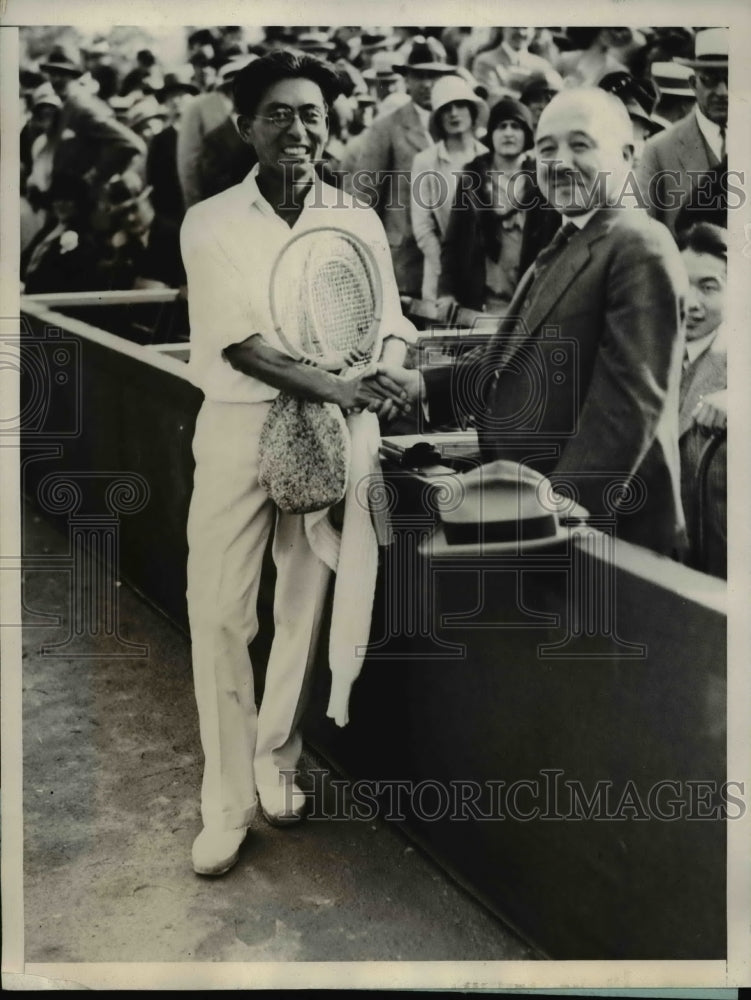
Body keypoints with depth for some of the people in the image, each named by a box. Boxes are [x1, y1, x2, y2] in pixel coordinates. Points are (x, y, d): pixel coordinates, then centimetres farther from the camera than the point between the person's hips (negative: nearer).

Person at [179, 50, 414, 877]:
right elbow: (231, 339, -11)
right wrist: (328, 386, -23)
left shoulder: (359, 221, 7)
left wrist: (380, 383, -19)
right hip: (236, 429, -2)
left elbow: (388, 324, 5)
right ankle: (228, 799, 10)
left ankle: (276, 762, 30)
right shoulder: (209, 222, -1)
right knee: (218, 613, -4)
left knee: (305, 608, 10)